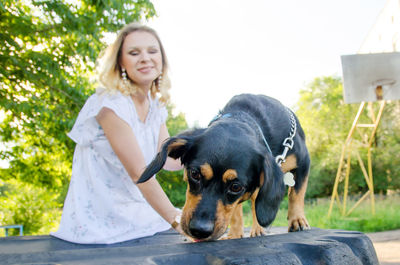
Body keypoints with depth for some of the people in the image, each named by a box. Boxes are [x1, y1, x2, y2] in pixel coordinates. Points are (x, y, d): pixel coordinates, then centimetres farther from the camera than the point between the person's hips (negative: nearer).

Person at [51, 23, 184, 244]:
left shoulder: (155, 107, 7)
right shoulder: (111, 104, -18)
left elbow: (169, 159, 5)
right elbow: (139, 173, -22)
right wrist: (178, 222, -23)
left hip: (137, 216, 8)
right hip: (98, 224, -7)